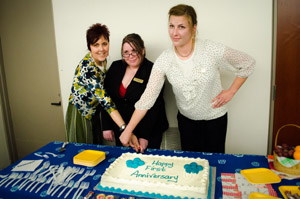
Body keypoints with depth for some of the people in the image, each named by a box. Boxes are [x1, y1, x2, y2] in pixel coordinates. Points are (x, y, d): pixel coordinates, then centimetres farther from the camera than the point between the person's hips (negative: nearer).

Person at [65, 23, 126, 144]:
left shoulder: (102, 60, -6)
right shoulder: (87, 68, -30)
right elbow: (105, 99, -38)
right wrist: (124, 128, -44)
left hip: (94, 113, 7)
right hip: (80, 115, -7)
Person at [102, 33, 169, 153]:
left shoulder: (153, 71, -13)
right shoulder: (115, 67, 1)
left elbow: (153, 107, -16)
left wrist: (144, 137, -19)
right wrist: (106, 126, -1)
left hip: (148, 130, -4)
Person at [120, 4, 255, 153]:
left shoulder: (212, 50, -21)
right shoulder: (164, 60, -15)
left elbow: (248, 64, -6)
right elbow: (148, 96, -15)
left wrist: (231, 91, -9)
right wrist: (128, 130, -17)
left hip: (215, 117, -2)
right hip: (186, 118, 2)